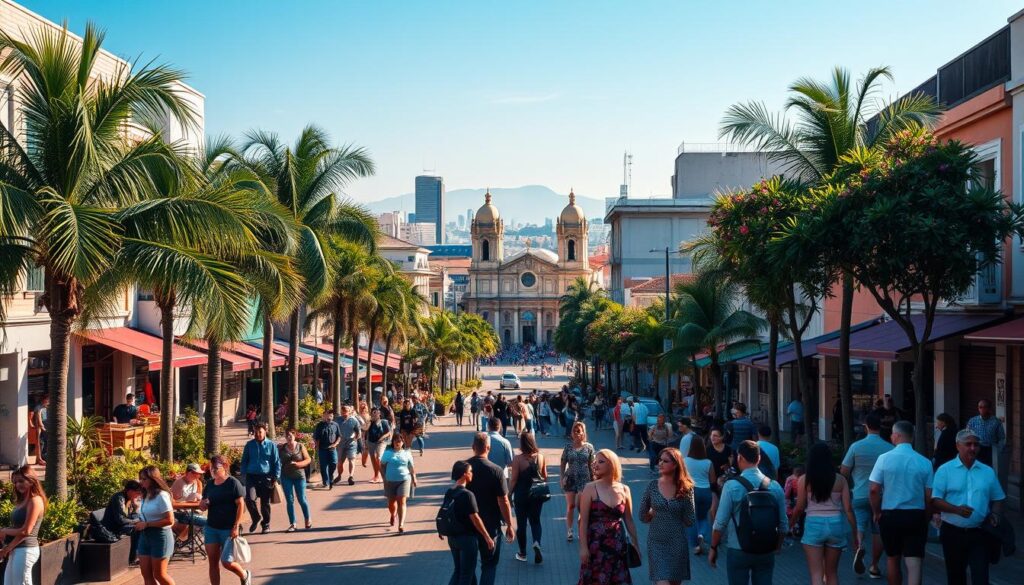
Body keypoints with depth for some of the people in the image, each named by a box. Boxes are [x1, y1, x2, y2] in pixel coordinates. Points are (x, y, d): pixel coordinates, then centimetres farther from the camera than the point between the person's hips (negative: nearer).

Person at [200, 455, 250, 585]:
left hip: (228, 529, -5)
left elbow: (240, 505, -12)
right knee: (213, 562, 3)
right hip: (211, 528, 5)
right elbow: (203, 506, 17)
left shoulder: (233, 483, -9)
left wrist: (236, 527, -17)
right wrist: (202, 504, -8)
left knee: (227, 562, -4)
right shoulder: (209, 484, 8)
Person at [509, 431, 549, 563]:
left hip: (522, 494, -3)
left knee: (521, 523, 11)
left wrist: (509, 494, -3)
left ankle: (522, 553, 20)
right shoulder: (540, 456, -4)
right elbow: (545, 476, 5)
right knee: (535, 520, 17)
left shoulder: (518, 459, -16)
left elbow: (514, 479, -13)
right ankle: (537, 542, -10)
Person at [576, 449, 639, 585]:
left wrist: (636, 545, 11)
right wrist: (583, 547, -13)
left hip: (618, 545, 3)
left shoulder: (624, 490, 4)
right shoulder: (590, 489, -5)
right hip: (595, 545, -3)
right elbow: (583, 521, -7)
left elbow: (629, 521, 11)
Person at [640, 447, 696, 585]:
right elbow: (643, 516, 5)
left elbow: (690, 521, -5)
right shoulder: (652, 485, -2)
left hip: (677, 543, 1)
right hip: (657, 542, -1)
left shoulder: (685, 488, -4)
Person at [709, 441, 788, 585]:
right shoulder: (775, 486, -1)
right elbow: (783, 524, 5)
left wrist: (713, 548, 1)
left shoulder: (732, 486, -12)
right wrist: (777, 547, 19)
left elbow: (720, 523, -11)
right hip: (767, 552, 3)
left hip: (738, 551, -3)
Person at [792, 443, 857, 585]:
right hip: (835, 524, 2)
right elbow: (848, 508, -1)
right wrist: (856, 534, 6)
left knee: (816, 574, -1)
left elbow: (800, 508, 0)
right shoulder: (840, 480, 1)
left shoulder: (804, 480, -3)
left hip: (814, 525, -2)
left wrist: (790, 521, 20)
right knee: (832, 572, 18)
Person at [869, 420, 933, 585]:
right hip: (916, 516, 0)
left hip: (890, 515, 1)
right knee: (914, 564, -2)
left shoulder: (884, 458, -7)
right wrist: (926, 518, 12)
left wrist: (876, 512, 6)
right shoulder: (925, 463, -4)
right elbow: (929, 496, -3)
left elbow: (874, 490, -9)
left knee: (892, 559, 19)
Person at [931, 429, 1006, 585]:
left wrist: (994, 514, -5)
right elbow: (935, 501, -7)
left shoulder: (988, 472, 8)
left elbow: (997, 499, 16)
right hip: (953, 532, -1)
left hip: (979, 533, 1)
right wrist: (957, 509, -23)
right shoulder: (945, 470, -2)